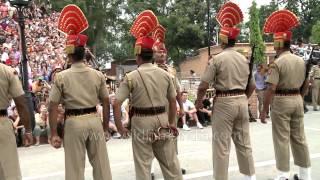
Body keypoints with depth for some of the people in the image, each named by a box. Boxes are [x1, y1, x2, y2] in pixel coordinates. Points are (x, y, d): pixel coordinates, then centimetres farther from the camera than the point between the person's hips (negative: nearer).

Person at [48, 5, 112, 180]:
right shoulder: (98, 75, 1)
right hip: (94, 120, 3)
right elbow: (106, 102, 5)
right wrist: (105, 126, 15)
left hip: (74, 123, -2)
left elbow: (53, 107, -6)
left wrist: (53, 134, 0)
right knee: (101, 163, 13)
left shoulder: (61, 77, -7)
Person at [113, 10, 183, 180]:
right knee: (169, 160, 15)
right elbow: (172, 100, 9)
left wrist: (120, 127, -2)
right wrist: (172, 122, 21)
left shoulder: (131, 77, -9)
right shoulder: (165, 74, 1)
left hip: (141, 121, -3)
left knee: (143, 164, 7)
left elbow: (116, 104, -12)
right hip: (162, 119, 4)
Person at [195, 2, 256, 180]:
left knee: (221, 145, 2)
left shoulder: (217, 59, -10)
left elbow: (203, 85, -12)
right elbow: (252, 86, 13)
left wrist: (199, 102, 5)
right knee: (243, 142, 16)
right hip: (242, 101, 6)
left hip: (224, 103, -6)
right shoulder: (244, 59, 7)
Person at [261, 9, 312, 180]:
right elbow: (306, 84, 15)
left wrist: (264, 110, -15)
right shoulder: (301, 61, 6)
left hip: (281, 101, -7)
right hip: (297, 100, 7)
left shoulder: (277, 63, -16)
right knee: (299, 138, 13)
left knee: (282, 140, 0)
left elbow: (271, 89, -20)